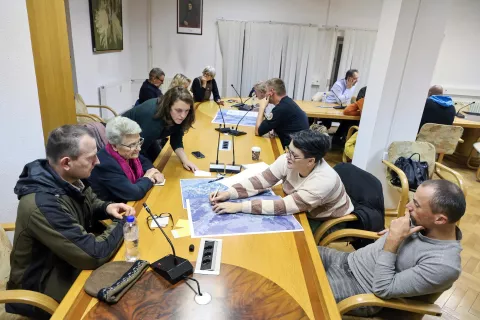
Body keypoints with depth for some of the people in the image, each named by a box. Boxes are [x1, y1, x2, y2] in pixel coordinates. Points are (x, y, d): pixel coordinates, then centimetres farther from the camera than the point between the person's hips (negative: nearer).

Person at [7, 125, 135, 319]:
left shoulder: (68, 180, -8)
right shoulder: (43, 204, -34)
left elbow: (89, 203, 13)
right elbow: (94, 255, -32)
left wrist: (107, 208, -8)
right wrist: (121, 224, -16)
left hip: (69, 263, 7)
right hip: (43, 289, -7)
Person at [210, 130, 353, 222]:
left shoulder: (324, 181, -37)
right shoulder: (288, 160, -21)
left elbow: (283, 206, -40)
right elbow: (261, 180, -17)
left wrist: (240, 206, -43)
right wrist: (229, 193, -31)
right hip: (305, 214, 5)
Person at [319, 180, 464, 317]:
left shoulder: (444, 263, -27)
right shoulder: (427, 224, -6)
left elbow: (383, 289, -25)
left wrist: (393, 239, -27)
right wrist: (394, 233, -1)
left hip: (359, 288, -7)